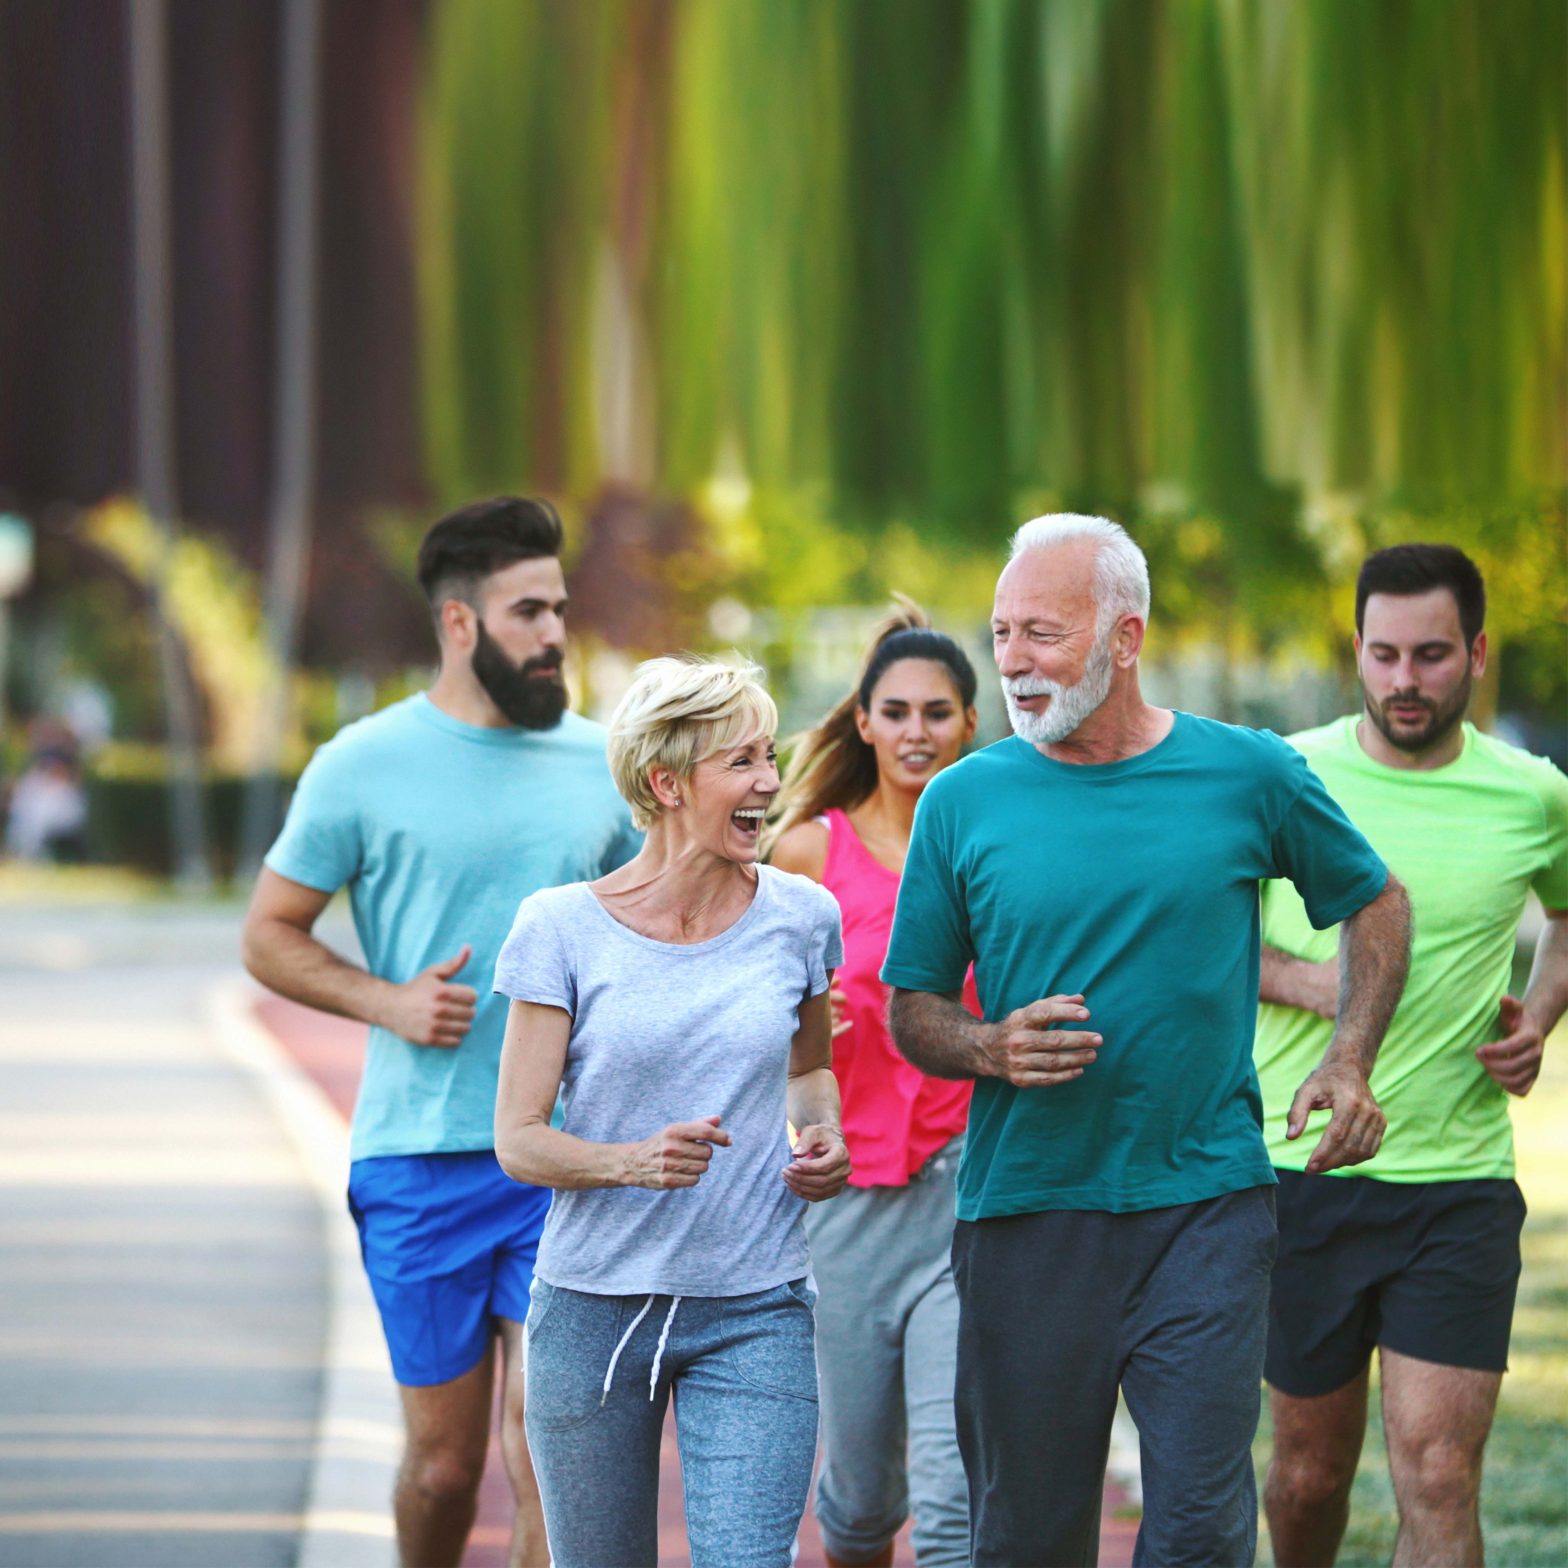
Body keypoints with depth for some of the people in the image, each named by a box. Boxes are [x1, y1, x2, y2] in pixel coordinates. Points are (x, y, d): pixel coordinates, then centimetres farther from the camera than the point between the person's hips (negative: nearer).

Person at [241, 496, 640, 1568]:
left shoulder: (598, 764, 7)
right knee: (445, 1463, 7)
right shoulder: (365, 765, -1)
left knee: (550, 1449, -11)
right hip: (418, 1160, -1)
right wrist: (389, 1001, -11)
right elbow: (270, 936, 5)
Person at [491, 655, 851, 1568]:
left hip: (754, 1316, 1)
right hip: (594, 1310, -1)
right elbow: (519, 1139, -6)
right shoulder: (564, 929, -6)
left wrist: (823, 1140, 0)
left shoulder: (800, 917, 1)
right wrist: (631, 1161, -25)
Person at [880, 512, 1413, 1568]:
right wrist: (989, 1050, -12)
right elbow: (913, 1010, 9)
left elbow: (1375, 902, 17)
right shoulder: (965, 801, 2)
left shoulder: (1248, 776, 1)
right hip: (1025, 1215, 1)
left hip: (1208, 1209, -1)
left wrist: (1349, 1062, 4)